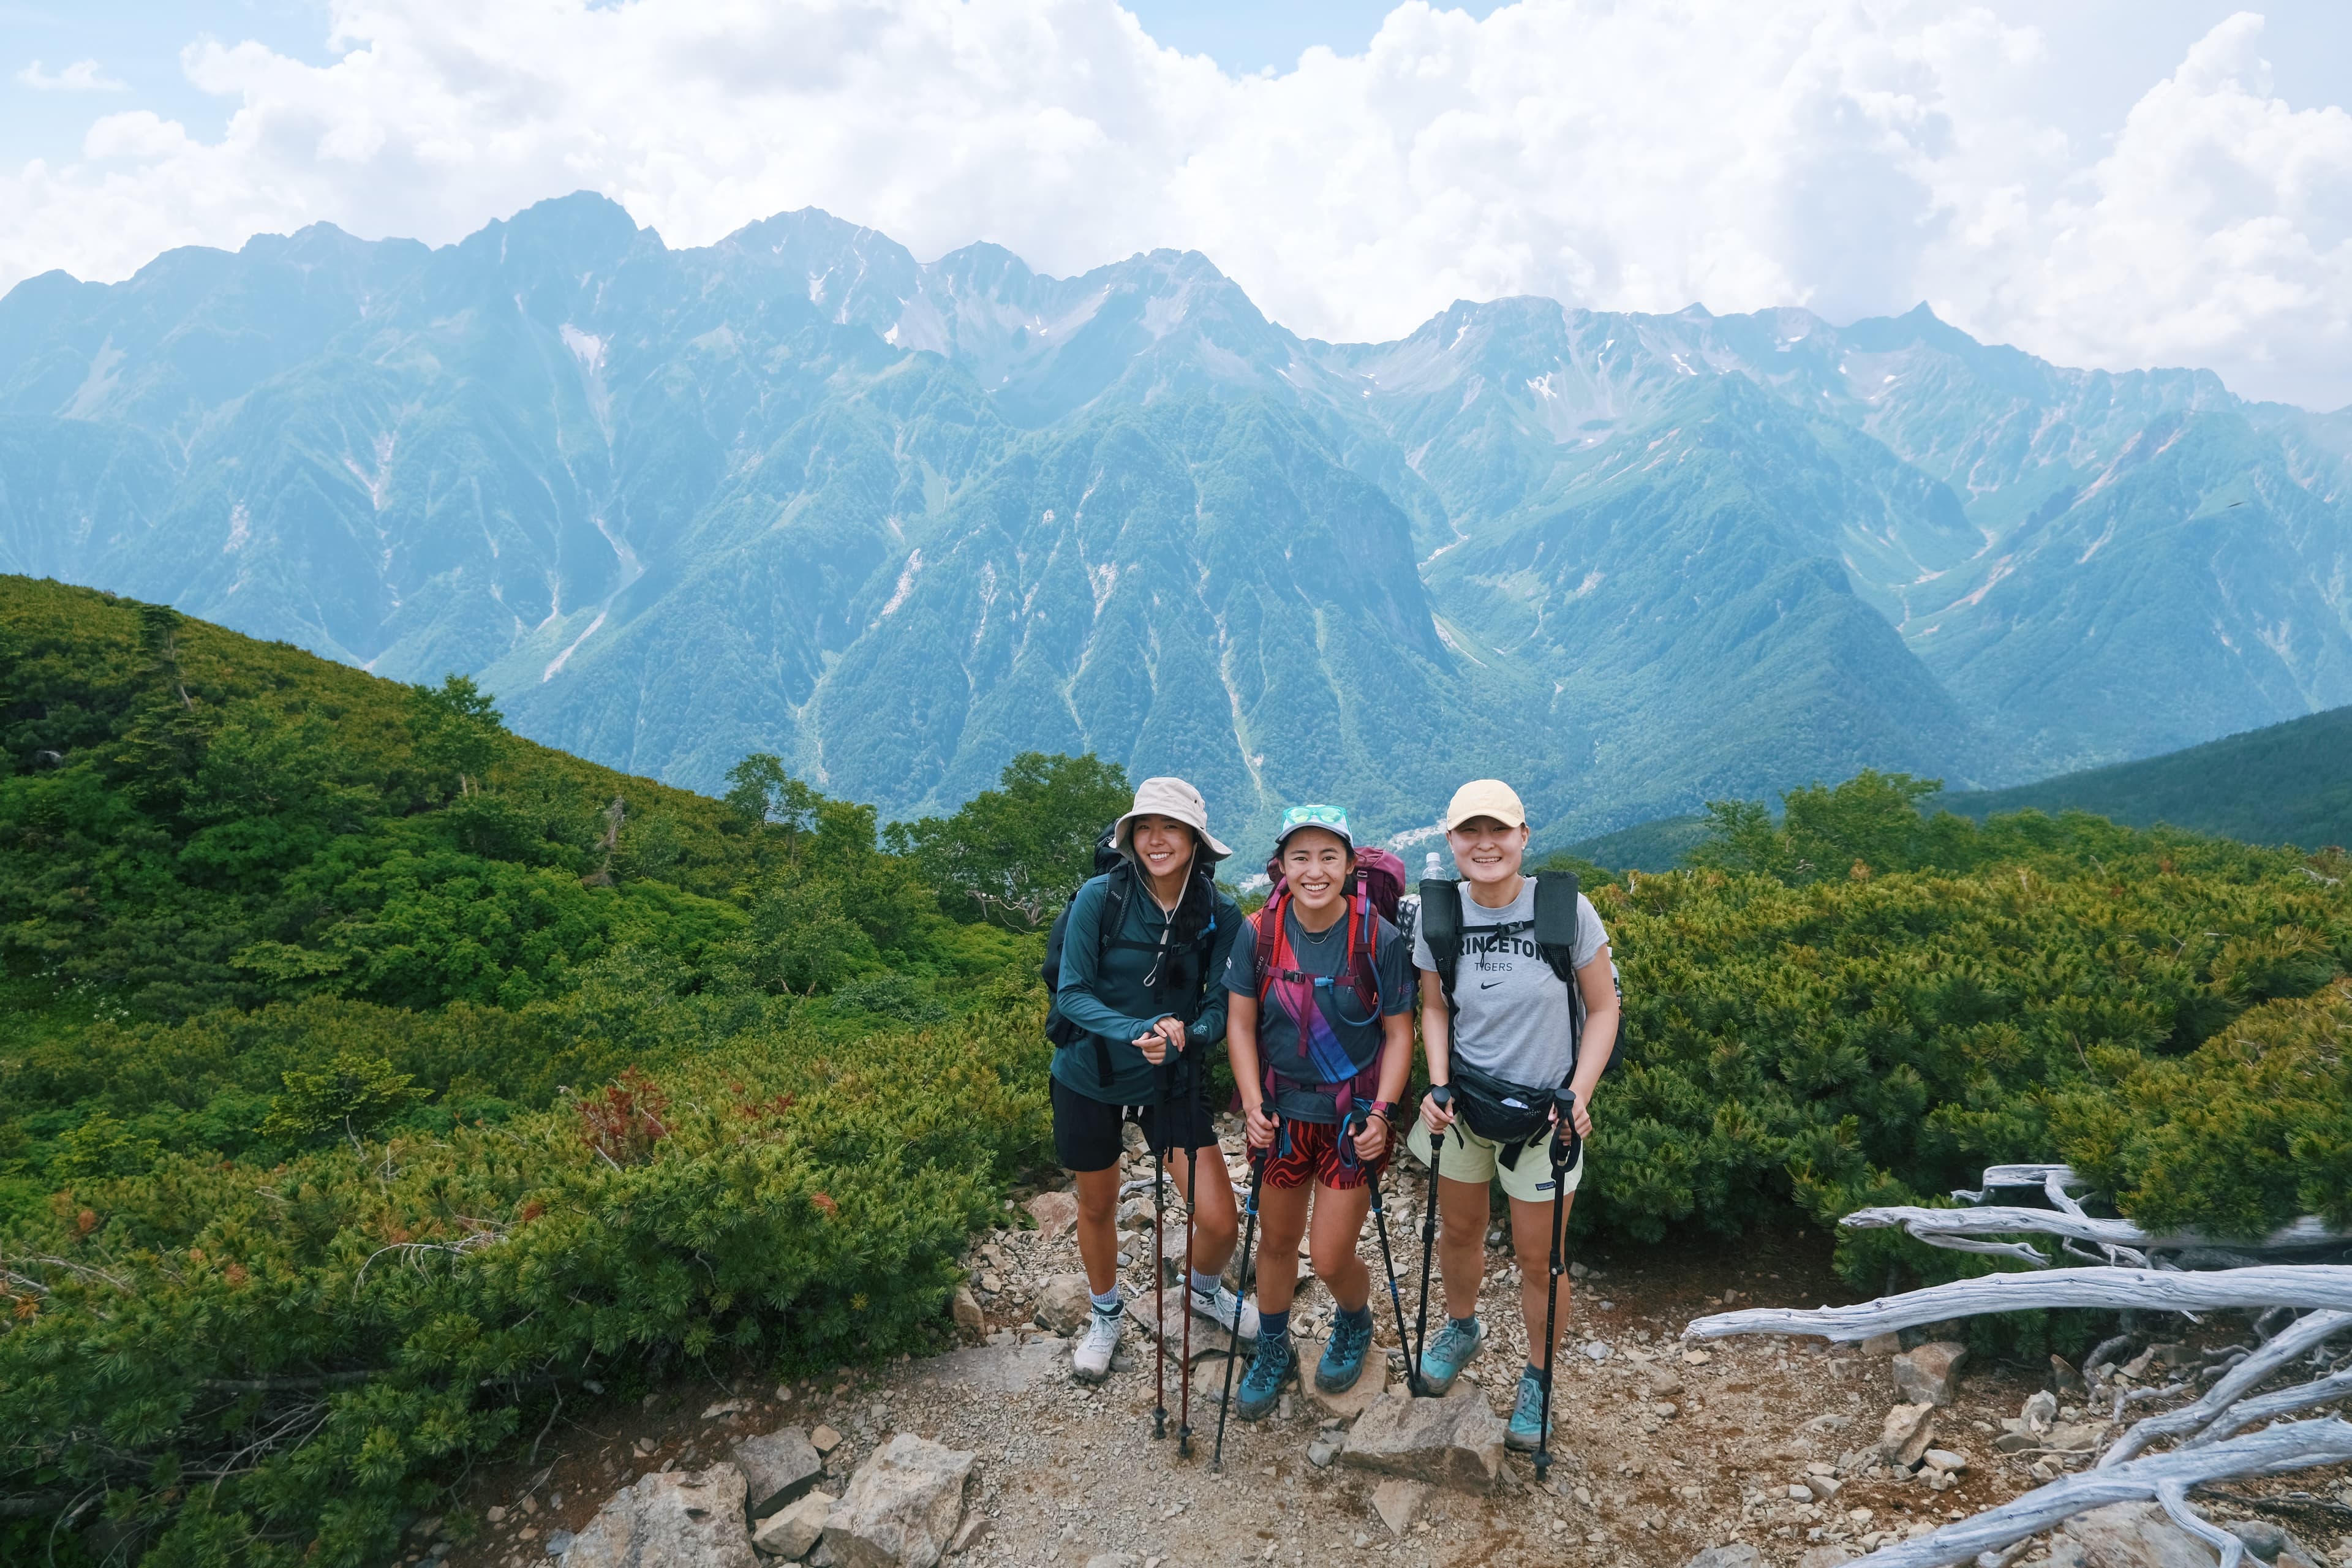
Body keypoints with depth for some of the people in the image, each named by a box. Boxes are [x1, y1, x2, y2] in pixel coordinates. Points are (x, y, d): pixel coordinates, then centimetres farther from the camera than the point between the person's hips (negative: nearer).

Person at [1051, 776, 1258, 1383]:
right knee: (1097, 1207, 17)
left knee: (1219, 1221, -3)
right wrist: (1139, 1031, -33)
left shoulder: (1219, 916, -12)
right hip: (1091, 1079, -1)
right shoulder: (1100, 898, -18)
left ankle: (1205, 1291, 34)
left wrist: (1189, 1033, -30)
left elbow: (1221, 1004, -8)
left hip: (1175, 1082, 1)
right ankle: (1106, 1315, 47)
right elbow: (1071, 993, -17)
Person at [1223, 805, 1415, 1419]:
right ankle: (1272, 1351, 41)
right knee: (1278, 1240, 16)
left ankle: (1354, 1323, 36)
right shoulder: (1260, 933, -10)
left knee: (1330, 1258, 1)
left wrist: (1382, 1112, -15)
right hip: (1282, 1111, 2)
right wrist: (1253, 1103, -10)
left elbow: (1399, 1033, -7)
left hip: (1354, 1116, -2)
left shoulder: (1378, 938, -15)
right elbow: (1240, 1023, -1)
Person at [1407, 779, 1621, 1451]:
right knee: (1458, 1229, 22)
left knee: (1537, 1258, 9)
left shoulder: (1567, 908, -19)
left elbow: (1603, 1011, -8)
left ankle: (1539, 1377, 35)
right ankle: (1462, 1327, 52)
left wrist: (1578, 1097, -17)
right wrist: (1438, 1086, -9)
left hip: (1544, 1111, -3)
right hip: (1463, 1099, 3)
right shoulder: (1437, 915, -10)